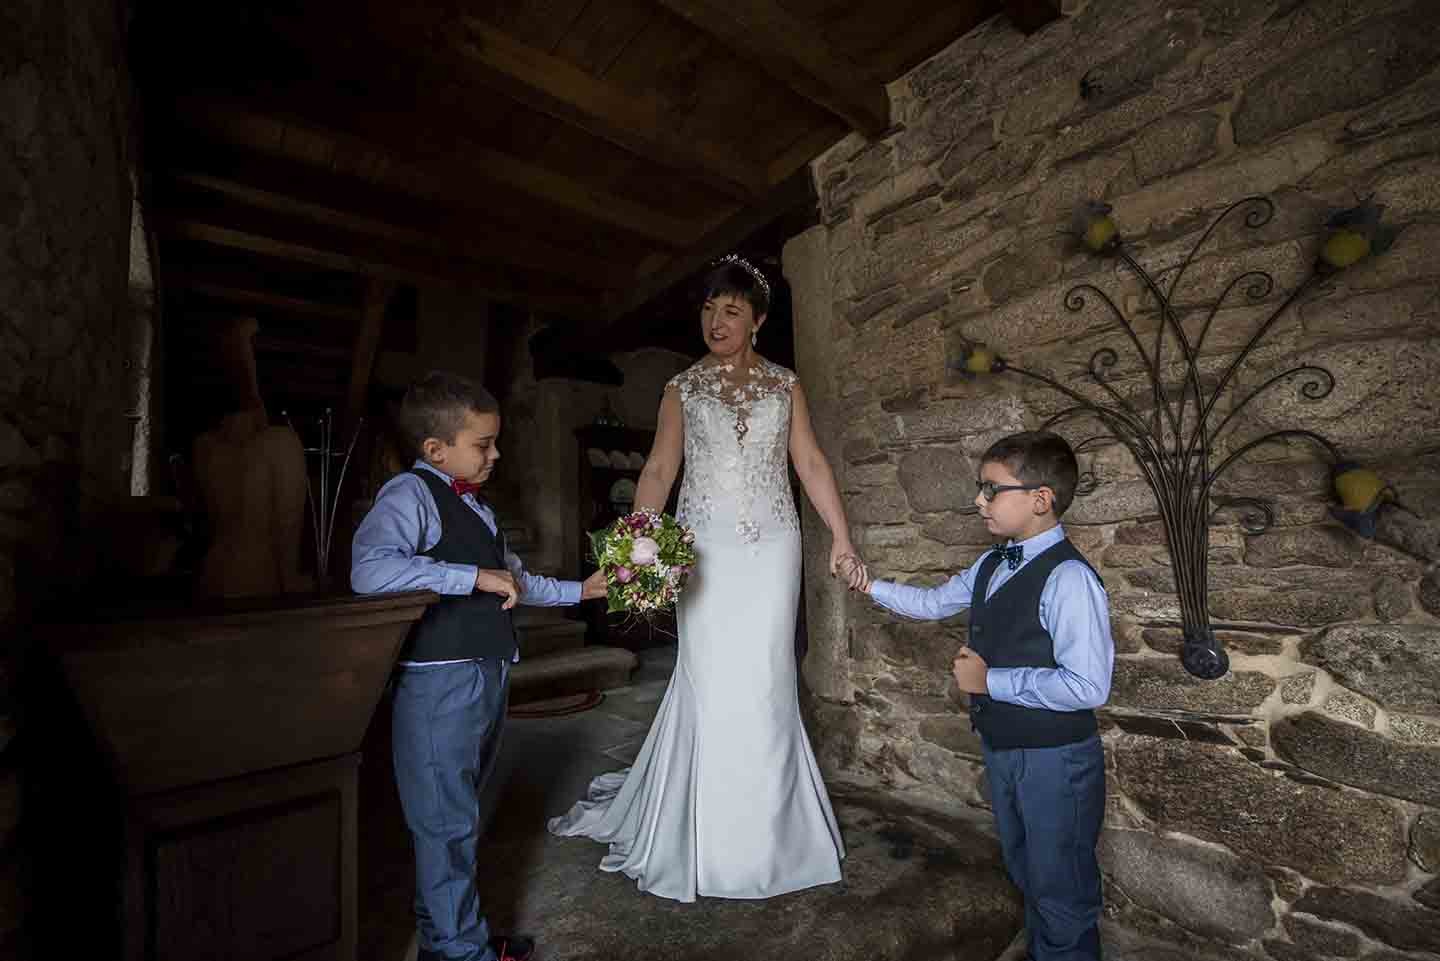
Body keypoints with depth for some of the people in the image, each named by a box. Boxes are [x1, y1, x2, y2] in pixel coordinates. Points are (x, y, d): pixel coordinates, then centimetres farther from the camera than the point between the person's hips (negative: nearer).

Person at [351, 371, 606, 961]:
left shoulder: (473, 505, 14)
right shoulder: (410, 494, -15)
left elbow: (514, 579, 23)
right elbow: (368, 569, -33)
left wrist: (577, 591, 19)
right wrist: (475, 577, -30)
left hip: (488, 675, 9)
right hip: (440, 683, -9)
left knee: (458, 816, 22)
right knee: (447, 823, 6)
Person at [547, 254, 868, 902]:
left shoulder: (784, 385, 9)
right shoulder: (682, 388, 7)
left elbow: (812, 464, 6)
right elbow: (659, 470, -1)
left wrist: (841, 539, -1)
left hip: (772, 548, 1)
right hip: (705, 549, 0)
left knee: (764, 680, 6)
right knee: (708, 682, 3)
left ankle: (762, 836, 28)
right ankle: (706, 838, 25)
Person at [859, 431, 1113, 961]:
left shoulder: (1069, 578, -27)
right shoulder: (991, 565, 1)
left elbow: (1088, 687, -30)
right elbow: (935, 602, 14)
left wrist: (991, 680, -25)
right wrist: (873, 587, 8)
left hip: (1055, 758, -8)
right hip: (1000, 747, 9)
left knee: (1061, 890, 15)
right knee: (1025, 871, 29)